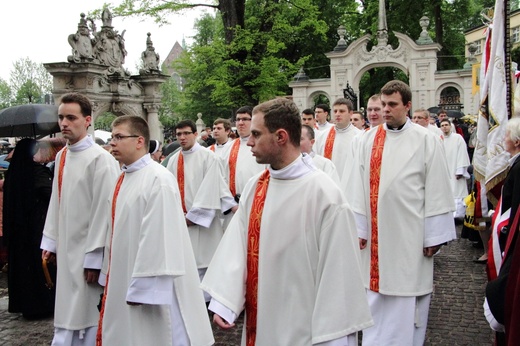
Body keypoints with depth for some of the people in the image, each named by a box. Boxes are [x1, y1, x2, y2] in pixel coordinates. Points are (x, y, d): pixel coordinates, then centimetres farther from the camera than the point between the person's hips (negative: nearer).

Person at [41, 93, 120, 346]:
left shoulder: (101, 159, -17)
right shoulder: (61, 156, 8)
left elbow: (104, 210, -18)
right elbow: (56, 201, 13)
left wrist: (94, 258, -16)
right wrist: (50, 241, 12)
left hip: (87, 251, -7)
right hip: (66, 249, 7)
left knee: (84, 315, 4)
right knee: (66, 313, 17)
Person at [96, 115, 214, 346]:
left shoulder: (158, 180, -19)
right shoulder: (122, 180, 8)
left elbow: (159, 239, -22)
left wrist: (142, 290, -20)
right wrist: (109, 278, 17)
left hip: (148, 290, -8)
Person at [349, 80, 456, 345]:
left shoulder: (427, 141, -4)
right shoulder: (368, 140, 4)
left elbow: (436, 192, -5)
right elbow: (359, 188, 4)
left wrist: (434, 236, -6)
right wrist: (358, 228, 2)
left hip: (410, 236, -3)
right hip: (376, 233, 3)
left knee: (406, 301, 8)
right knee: (376, 297, 13)